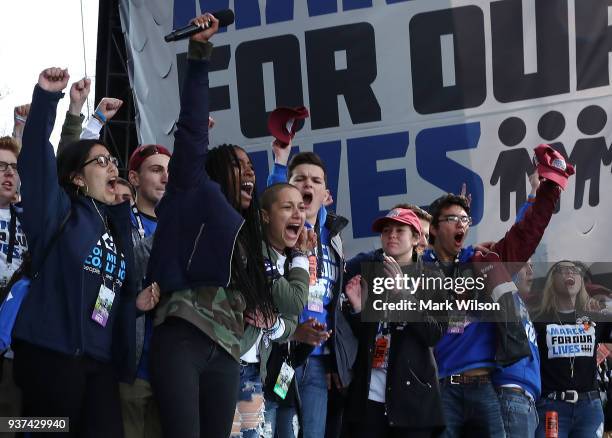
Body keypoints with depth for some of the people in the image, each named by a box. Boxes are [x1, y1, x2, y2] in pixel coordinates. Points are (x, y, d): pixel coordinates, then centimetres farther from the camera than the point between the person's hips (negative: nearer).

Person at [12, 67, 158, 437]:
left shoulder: (116, 229, 22)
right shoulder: (61, 213, 3)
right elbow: (36, 160, -13)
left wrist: (137, 303, 6)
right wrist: (46, 98, -22)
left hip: (101, 360, 7)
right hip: (51, 353, -7)